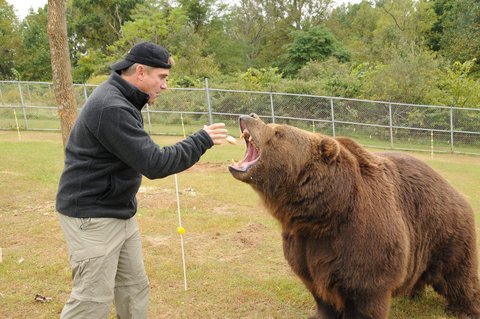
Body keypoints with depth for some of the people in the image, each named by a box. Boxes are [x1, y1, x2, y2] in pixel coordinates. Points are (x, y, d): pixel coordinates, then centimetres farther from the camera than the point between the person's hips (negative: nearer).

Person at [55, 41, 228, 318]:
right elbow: (154, 164, -27)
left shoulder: (120, 100, 9)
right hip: (93, 216, -10)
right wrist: (202, 140, -20)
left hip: (120, 213, 10)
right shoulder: (111, 108, -25)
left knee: (135, 289, 16)